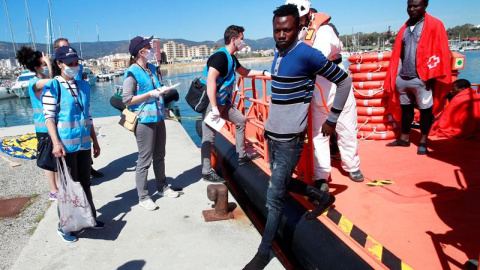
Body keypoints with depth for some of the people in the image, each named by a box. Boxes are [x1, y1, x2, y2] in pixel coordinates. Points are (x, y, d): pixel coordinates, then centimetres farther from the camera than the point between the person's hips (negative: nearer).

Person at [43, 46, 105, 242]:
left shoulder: (83, 85, 11)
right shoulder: (52, 87, -7)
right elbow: (49, 117, -12)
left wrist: (94, 141, 17)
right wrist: (56, 143, -23)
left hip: (84, 144, 5)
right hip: (66, 145, -5)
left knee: (85, 183, 16)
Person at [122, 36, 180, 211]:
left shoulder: (151, 68, 11)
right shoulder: (132, 73, -12)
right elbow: (127, 100, -16)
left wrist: (161, 91, 8)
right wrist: (150, 94, -18)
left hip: (158, 117, 8)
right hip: (144, 120, -8)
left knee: (159, 156, 18)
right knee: (145, 160, -2)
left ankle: (162, 187, 33)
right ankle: (143, 197, 10)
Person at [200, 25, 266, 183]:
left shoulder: (231, 58, 11)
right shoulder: (220, 56, -19)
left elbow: (244, 72, 28)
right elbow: (210, 81, -27)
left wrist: (264, 73, 22)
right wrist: (214, 108, -29)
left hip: (223, 103, 10)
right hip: (212, 104, -10)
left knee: (241, 121, 17)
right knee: (209, 137, -4)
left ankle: (241, 156, 27)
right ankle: (207, 172, 5)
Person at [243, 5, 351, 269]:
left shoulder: (307, 54, -14)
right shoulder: (278, 53, 8)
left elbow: (344, 81, -7)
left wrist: (332, 119, -5)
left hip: (289, 138, -8)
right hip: (273, 134, 8)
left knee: (274, 197, -3)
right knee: (283, 183, 21)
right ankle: (322, 197, 42)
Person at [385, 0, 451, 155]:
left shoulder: (435, 25, -1)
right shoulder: (404, 28, 15)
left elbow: (439, 52, -7)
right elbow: (397, 54, 12)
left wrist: (432, 75, -13)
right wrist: (393, 76, 6)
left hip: (421, 78, -5)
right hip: (402, 77, 5)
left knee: (425, 110, 4)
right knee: (405, 108, 14)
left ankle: (423, 142, 15)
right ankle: (404, 138, 25)